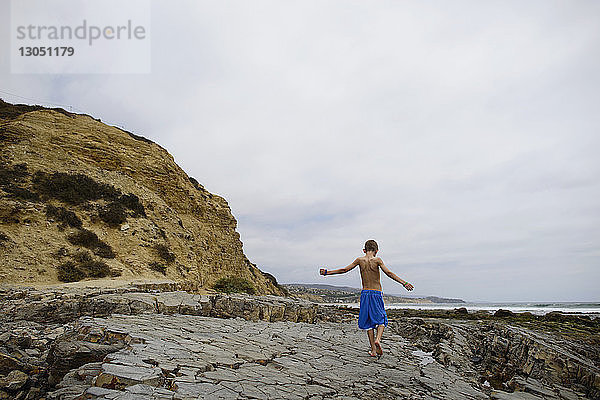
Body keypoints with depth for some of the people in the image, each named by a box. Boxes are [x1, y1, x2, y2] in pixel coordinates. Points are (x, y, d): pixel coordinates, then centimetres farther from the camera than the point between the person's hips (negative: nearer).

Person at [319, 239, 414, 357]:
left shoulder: (360, 260, 1)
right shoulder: (377, 260, -5)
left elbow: (344, 270, 3)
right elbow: (389, 273, -13)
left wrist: (327, 272, 13)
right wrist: (404, 283, -11)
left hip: (365, 294, 2)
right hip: (377, 293, -2)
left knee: (368, 322, 10)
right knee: (381, 320, 11)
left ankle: (373, 350, 10)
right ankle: (378, 339, -15)